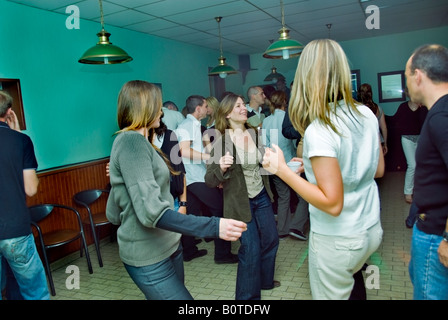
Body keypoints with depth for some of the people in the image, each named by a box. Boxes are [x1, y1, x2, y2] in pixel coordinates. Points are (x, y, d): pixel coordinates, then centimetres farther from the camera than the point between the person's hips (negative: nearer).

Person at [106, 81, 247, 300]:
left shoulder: (133, 140, 13)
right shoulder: (131, 140, -17)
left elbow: (113, 214, 12)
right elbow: (151, 211, -27)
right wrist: (214, 227, -31)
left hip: (167, 247, 9)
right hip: (149, 258, -9)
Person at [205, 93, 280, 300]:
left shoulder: (253, 134, 0)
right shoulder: (221, 142, -18)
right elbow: (209, 181, -21)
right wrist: (221, 168, -39)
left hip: (262, 197, 6)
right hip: (240, 203, -6)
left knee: (271, 240, 17)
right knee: (251, 249, 0)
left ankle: (265, 280, 44)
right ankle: (248, 295, 23)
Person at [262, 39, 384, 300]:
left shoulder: (318, 131, -26)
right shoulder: (366, 114, -4)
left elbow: (332, 203, -26)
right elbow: (379, 170, 8)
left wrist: (282, 169, -23)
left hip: (337, 241, -7)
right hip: (371, 230, 7)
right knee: (350, 283, 30)